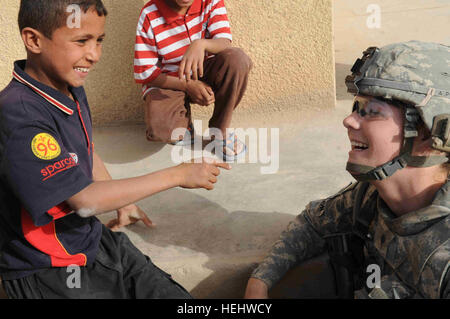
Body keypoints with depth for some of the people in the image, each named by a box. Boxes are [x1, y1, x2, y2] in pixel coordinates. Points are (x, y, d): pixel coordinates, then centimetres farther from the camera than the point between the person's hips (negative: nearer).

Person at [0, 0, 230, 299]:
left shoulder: (73, 90, 2)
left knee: (179, 298, -1)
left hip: (93, 239, 8)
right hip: (46, 270, -8)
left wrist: (123, 203, 30)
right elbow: (85, 200, -26)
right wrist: (177, 175, -20)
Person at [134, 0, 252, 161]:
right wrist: (188, 86, -23)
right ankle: (183, 119, 7)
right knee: (160, 129, -35)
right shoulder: (150, 15, -17)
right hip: (167, 82, -3)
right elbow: (144, 73, -15)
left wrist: (200, 44, -45)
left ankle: (220, 129, -10)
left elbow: (224, 42, -21)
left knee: (238, 58, -29)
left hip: (202, 72, 3)